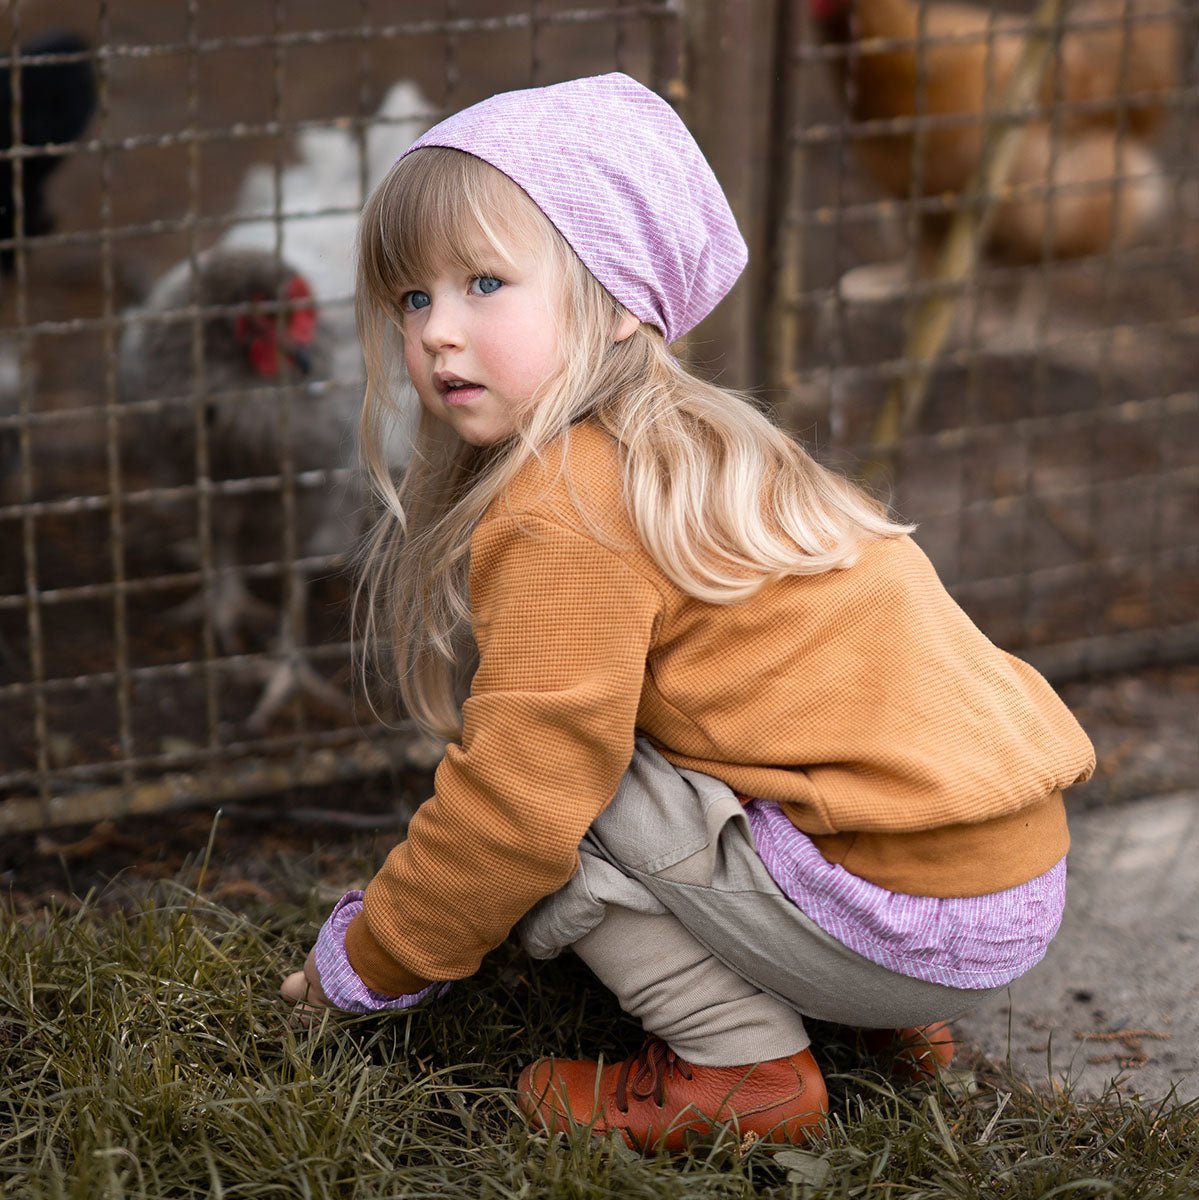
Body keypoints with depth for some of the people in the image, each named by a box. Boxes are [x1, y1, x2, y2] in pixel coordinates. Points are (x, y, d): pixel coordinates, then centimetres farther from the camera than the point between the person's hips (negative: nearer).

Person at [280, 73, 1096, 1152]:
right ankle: (886, 1016, 18)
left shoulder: (568, 511, -14)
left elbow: (520, 797, -13)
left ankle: (742, 1063, -1)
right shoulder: (681, 443, 15)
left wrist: (366, 960, 2)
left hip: (906, 913, -10)